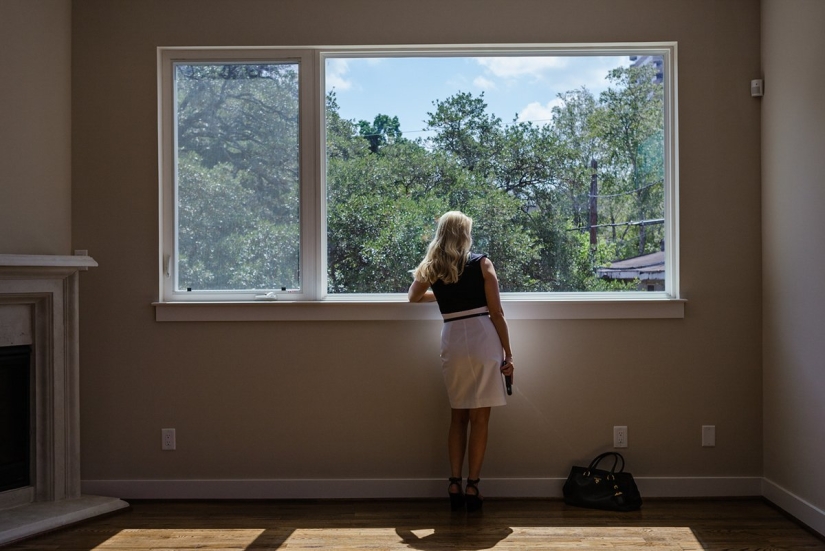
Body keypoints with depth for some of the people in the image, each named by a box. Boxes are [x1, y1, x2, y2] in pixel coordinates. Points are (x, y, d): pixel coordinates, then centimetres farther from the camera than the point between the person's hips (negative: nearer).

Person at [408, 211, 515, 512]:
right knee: (479, 418, 3)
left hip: (452, 342, 3)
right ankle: (472, 487, 5)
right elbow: (496, 313, -3)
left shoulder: (432, 268, 9)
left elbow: (413, 297, 28)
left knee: (458, 416, 15)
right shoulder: (482, 263, -1)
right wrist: (508, 354, 1)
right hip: (482, 340, -3)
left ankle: (455, 484, 13)